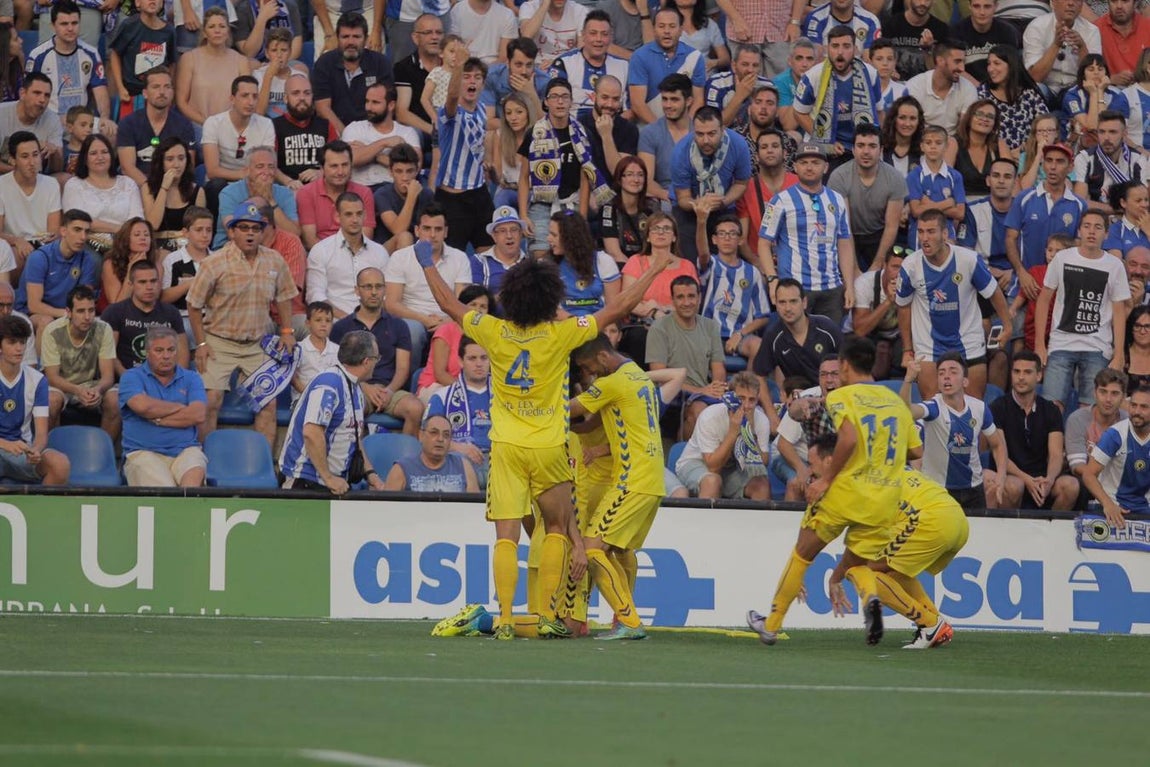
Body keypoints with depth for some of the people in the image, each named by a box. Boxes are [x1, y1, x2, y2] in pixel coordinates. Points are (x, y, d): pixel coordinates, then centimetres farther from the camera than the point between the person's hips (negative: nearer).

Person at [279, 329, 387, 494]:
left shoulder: (356, 391, 18)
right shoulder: (328, 384, -13)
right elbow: (311, 432, -23)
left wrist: (370, 473, 13)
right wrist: (328, 478, -19)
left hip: (336, 482, 8)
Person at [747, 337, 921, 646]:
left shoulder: (840, 396, -4)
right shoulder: (895, 400, 13)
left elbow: (849, 438, -21)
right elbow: (916, 450, 15)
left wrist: (826, 478, -13)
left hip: (844, 493, -4)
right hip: (885, 501, 4)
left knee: (802, 554, 15)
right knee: (858, 561, 17)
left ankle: (771, 624, 25)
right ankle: (871, 597, -19)